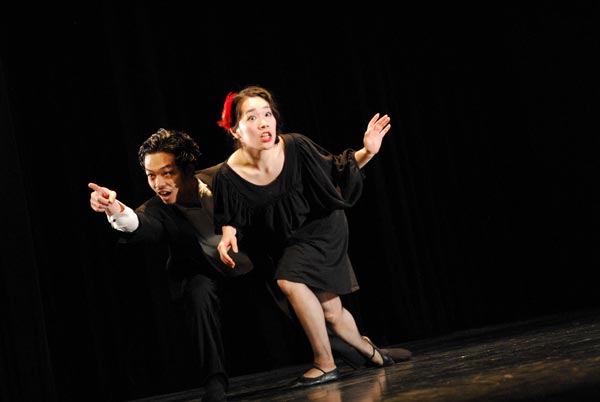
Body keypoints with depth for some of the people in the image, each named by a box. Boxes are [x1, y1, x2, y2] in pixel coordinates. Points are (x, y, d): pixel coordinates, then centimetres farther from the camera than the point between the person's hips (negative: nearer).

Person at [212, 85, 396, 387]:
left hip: (322, 228, -3)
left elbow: (334, 172, -10)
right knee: (329, 311, 11)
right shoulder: (228, 176, -23)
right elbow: (230, 221, -6)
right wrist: (227, 236, -26)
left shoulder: (296, 148, -26)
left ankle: (325, 364, -12)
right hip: (284, 243, 3)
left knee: (289, 281, -28)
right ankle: (370, 352, 42)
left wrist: (366, 152, -23)